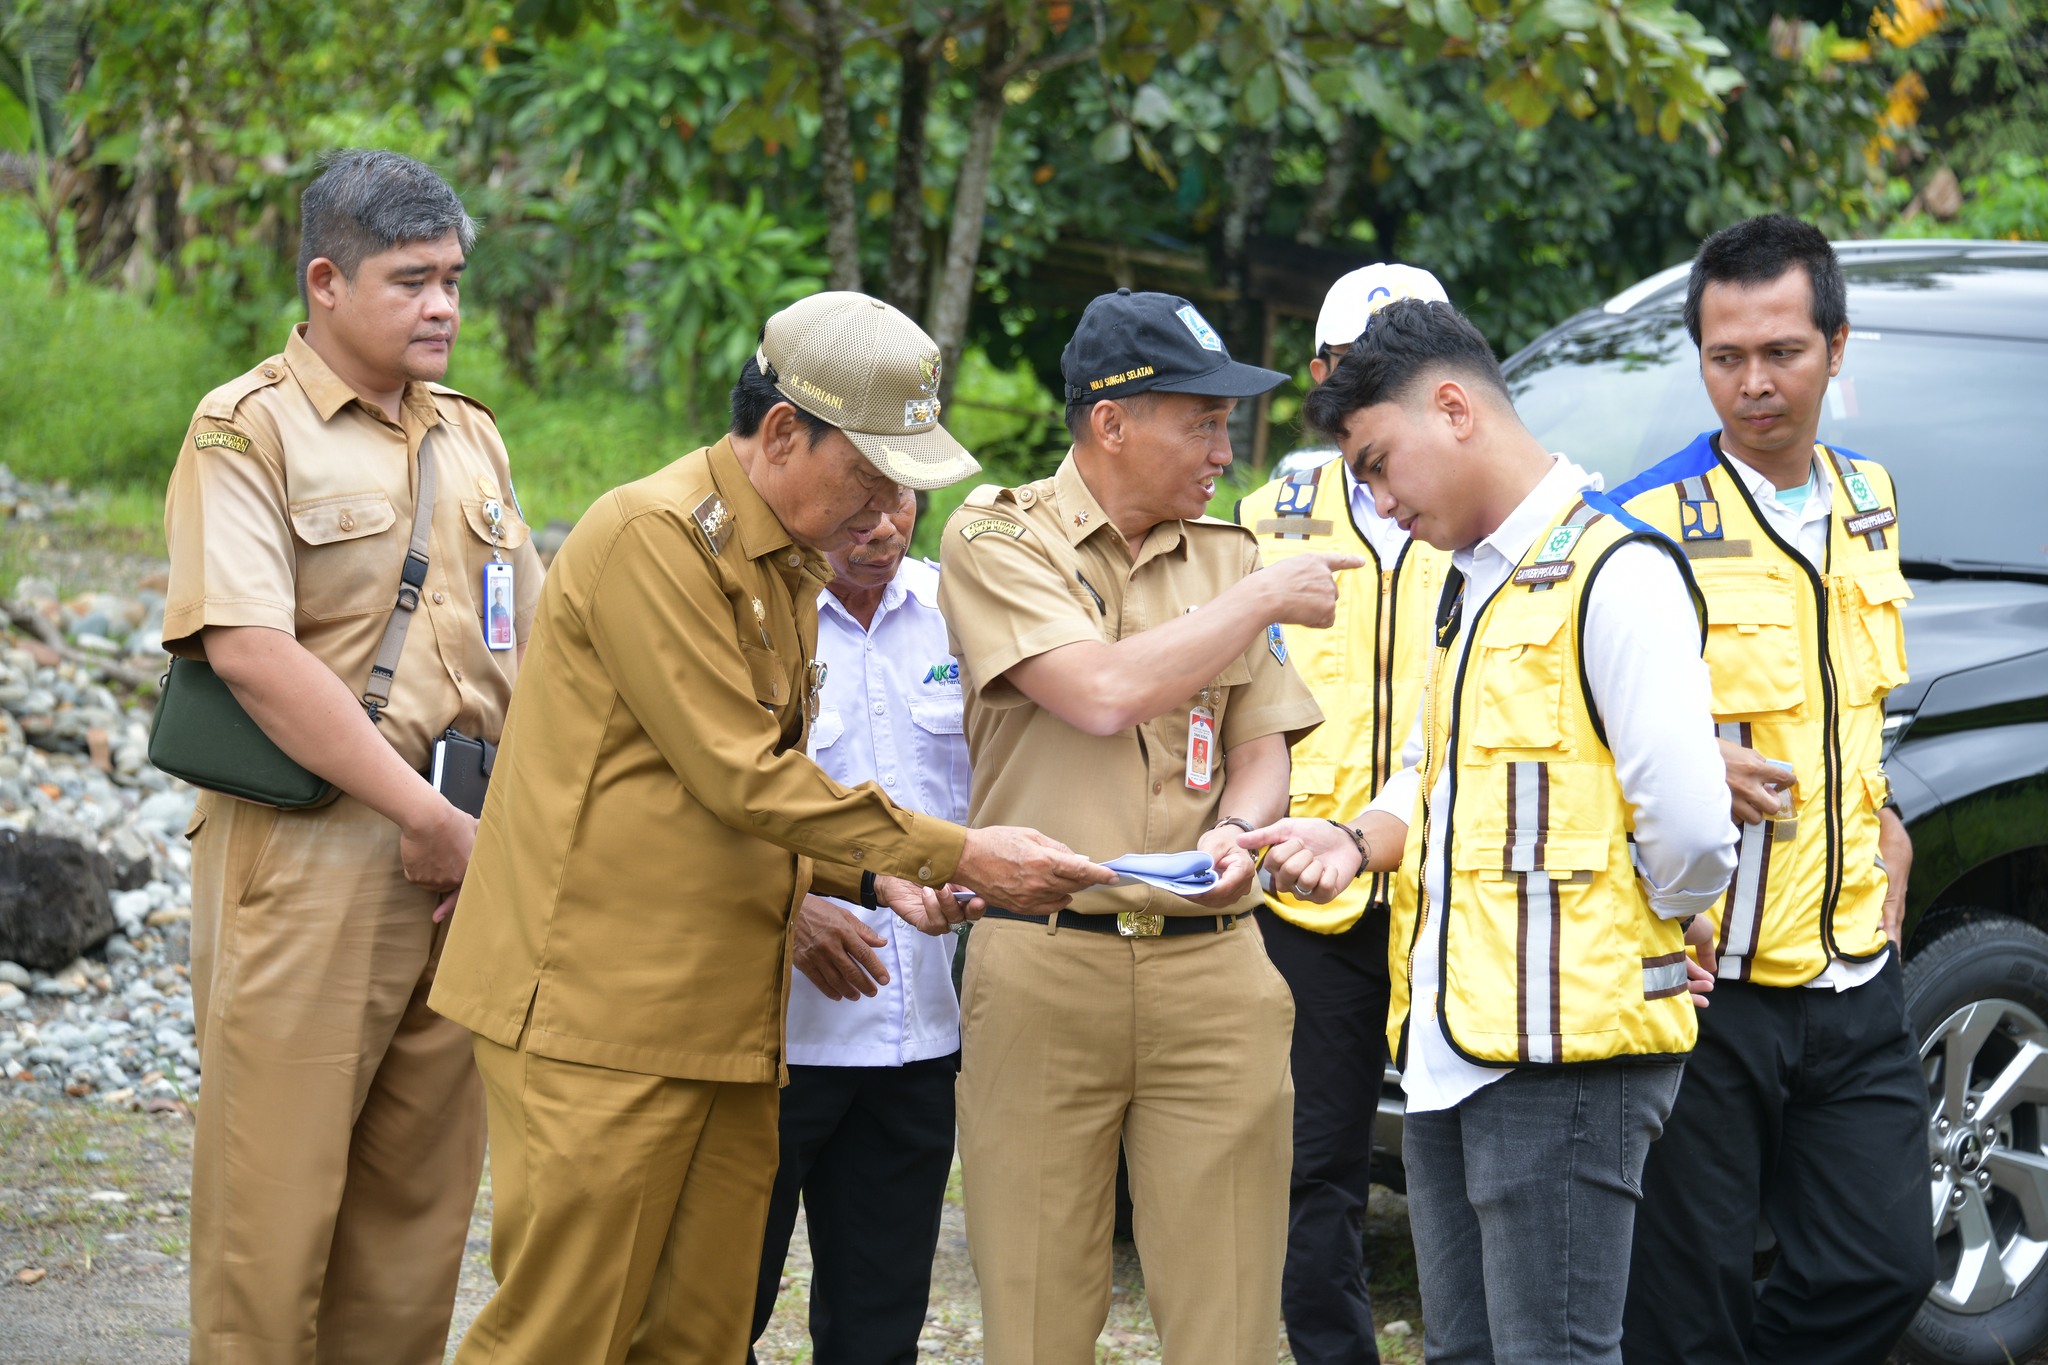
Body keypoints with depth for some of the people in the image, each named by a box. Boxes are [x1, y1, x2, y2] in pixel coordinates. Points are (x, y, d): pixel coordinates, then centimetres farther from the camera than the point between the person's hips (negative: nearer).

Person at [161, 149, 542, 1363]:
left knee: (422, 1193, 8)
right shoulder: (250, 430, -4)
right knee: (277, 1190, -4)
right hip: (308, 862, -6)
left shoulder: (471, 438, 16)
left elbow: (526, 653, 16)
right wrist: (426, 817, -16)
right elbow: (251, 651, -16)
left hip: (464, 865, 6)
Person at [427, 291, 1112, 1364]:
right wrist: (958, 855, -15)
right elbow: (741, 779, -17)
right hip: (601, 1016, -9)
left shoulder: (790, 567, 18)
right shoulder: (654, 538, -13)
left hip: (724, 1023, 9)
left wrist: (872, 878, 8)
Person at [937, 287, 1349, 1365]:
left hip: (1211, 965, 3)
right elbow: (1106, 693, -14)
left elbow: (1261, 747, 15)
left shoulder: (1225, 554, 15)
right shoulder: (997, 540, 0)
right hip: (1041, 966, -3)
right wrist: (1265, 599, -4)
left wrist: (1237, 831, -8)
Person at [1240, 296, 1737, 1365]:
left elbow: (1687, 822, -21)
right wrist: (1357, 842, 6)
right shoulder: (1471, 584, 19)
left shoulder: (1614, 574, -13)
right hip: (1452, 1048, 10)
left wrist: (1665, 923, -3)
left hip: (1570, 1049, -10)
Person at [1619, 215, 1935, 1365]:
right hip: (1705, 975, -6)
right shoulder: (1654, 525, -9)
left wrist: (1881, 817, 13)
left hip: (1853, 976, 6)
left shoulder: (1868, 504, 12)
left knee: (1882, 1269, 4)